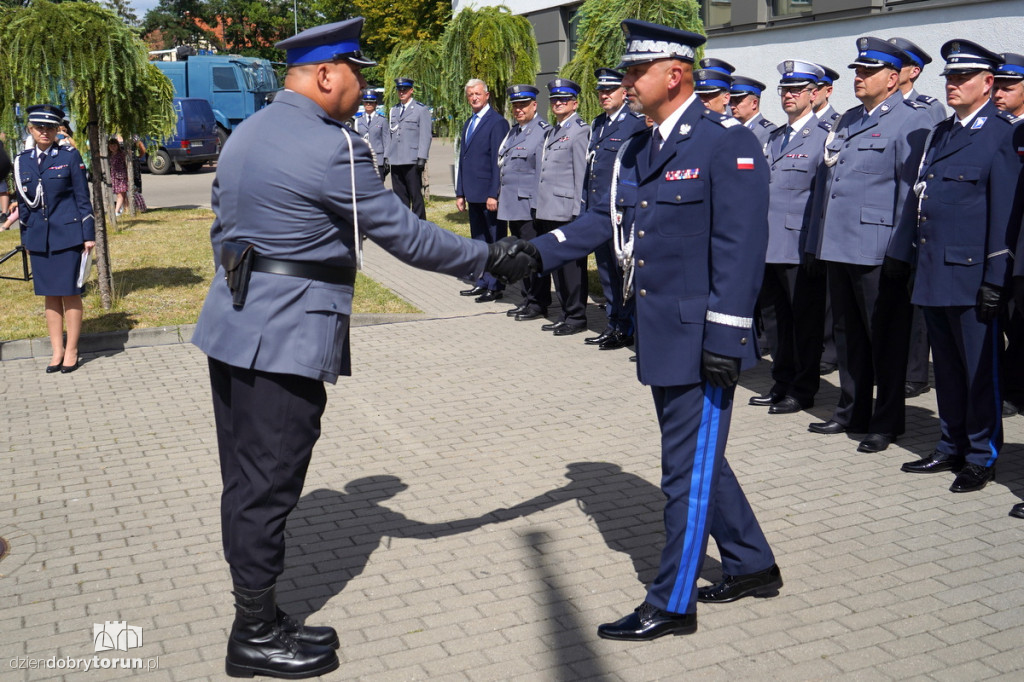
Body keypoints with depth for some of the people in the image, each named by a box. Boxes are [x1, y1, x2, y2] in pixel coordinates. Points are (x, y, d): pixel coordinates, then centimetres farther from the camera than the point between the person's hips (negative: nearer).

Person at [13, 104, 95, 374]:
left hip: (67, 235, -4)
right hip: (39, 237, 4)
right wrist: (25, 238, 14)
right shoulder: (22, 161, 7)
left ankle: (71, 351, 11)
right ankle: (56, 351, 16)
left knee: (70, 293, 1)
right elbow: (23, 203, 14)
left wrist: (89, 235, -6)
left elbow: (83, 197, -2)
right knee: (50, 295, 8)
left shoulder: (70, 156, -3)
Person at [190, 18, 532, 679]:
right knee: (267, 488, 2)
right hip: (286, 341, -9)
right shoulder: (333, 147, -16)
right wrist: (491, 258, -3)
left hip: (232, 330, 10)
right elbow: (404, 233, -13)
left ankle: (258, 616, 29)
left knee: (247, 483, 15)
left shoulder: (244, 135, 13)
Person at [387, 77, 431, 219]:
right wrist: (386, 156, 13)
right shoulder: (394, 110, 19)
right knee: (400, 196, 7)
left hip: (412, 162, -5)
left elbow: (425, 136, -4)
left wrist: (421, 158, -13)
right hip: (395, 161, 5)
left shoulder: (421, 110, 1)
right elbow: (390, 135, 20)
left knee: (416, 195, -3)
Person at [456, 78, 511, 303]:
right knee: (478, 240, 13)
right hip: (474, 194, 9)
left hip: (490, 193, -8)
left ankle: (496, 286, 4)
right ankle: (483, 282, 21)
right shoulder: (468, 124, 17)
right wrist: (460, 193, 15)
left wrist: (494, 194, -18)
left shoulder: (497, 122, -9)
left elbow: (498, 160, -14)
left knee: (495, 240, -1)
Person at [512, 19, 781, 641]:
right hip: (661, 338, 9)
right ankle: (753, 567, 36)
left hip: (702, 341, -9)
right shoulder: (640, 150, 13)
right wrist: (542, 252, -2)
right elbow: (607, 218, 12)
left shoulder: (729, 143, -13)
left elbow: (741, 247, -18)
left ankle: (673, 605, 12)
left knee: (690, 469, 1)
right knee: (697, 459, 19)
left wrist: (724, 338, -21)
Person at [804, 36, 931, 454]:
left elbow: (912, 189, -12)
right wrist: (815, 242, 14)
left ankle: (887, 422, 13)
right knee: (847, 333, 15)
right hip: (838, 247, 8)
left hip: (877, 251, -8)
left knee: (885, 337, 3)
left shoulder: (910, 121, -7)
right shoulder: (848, 120, 17)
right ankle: (851, 412, 27)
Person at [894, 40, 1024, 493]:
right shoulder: (940, 132, 16)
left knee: (980, 369, 3)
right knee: (947, 368, 15)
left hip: (971, 275, -7)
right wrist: (911, 263, 14)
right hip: (933, 275, 7)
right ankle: (952, 447, 26)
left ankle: (982, 457, 15)